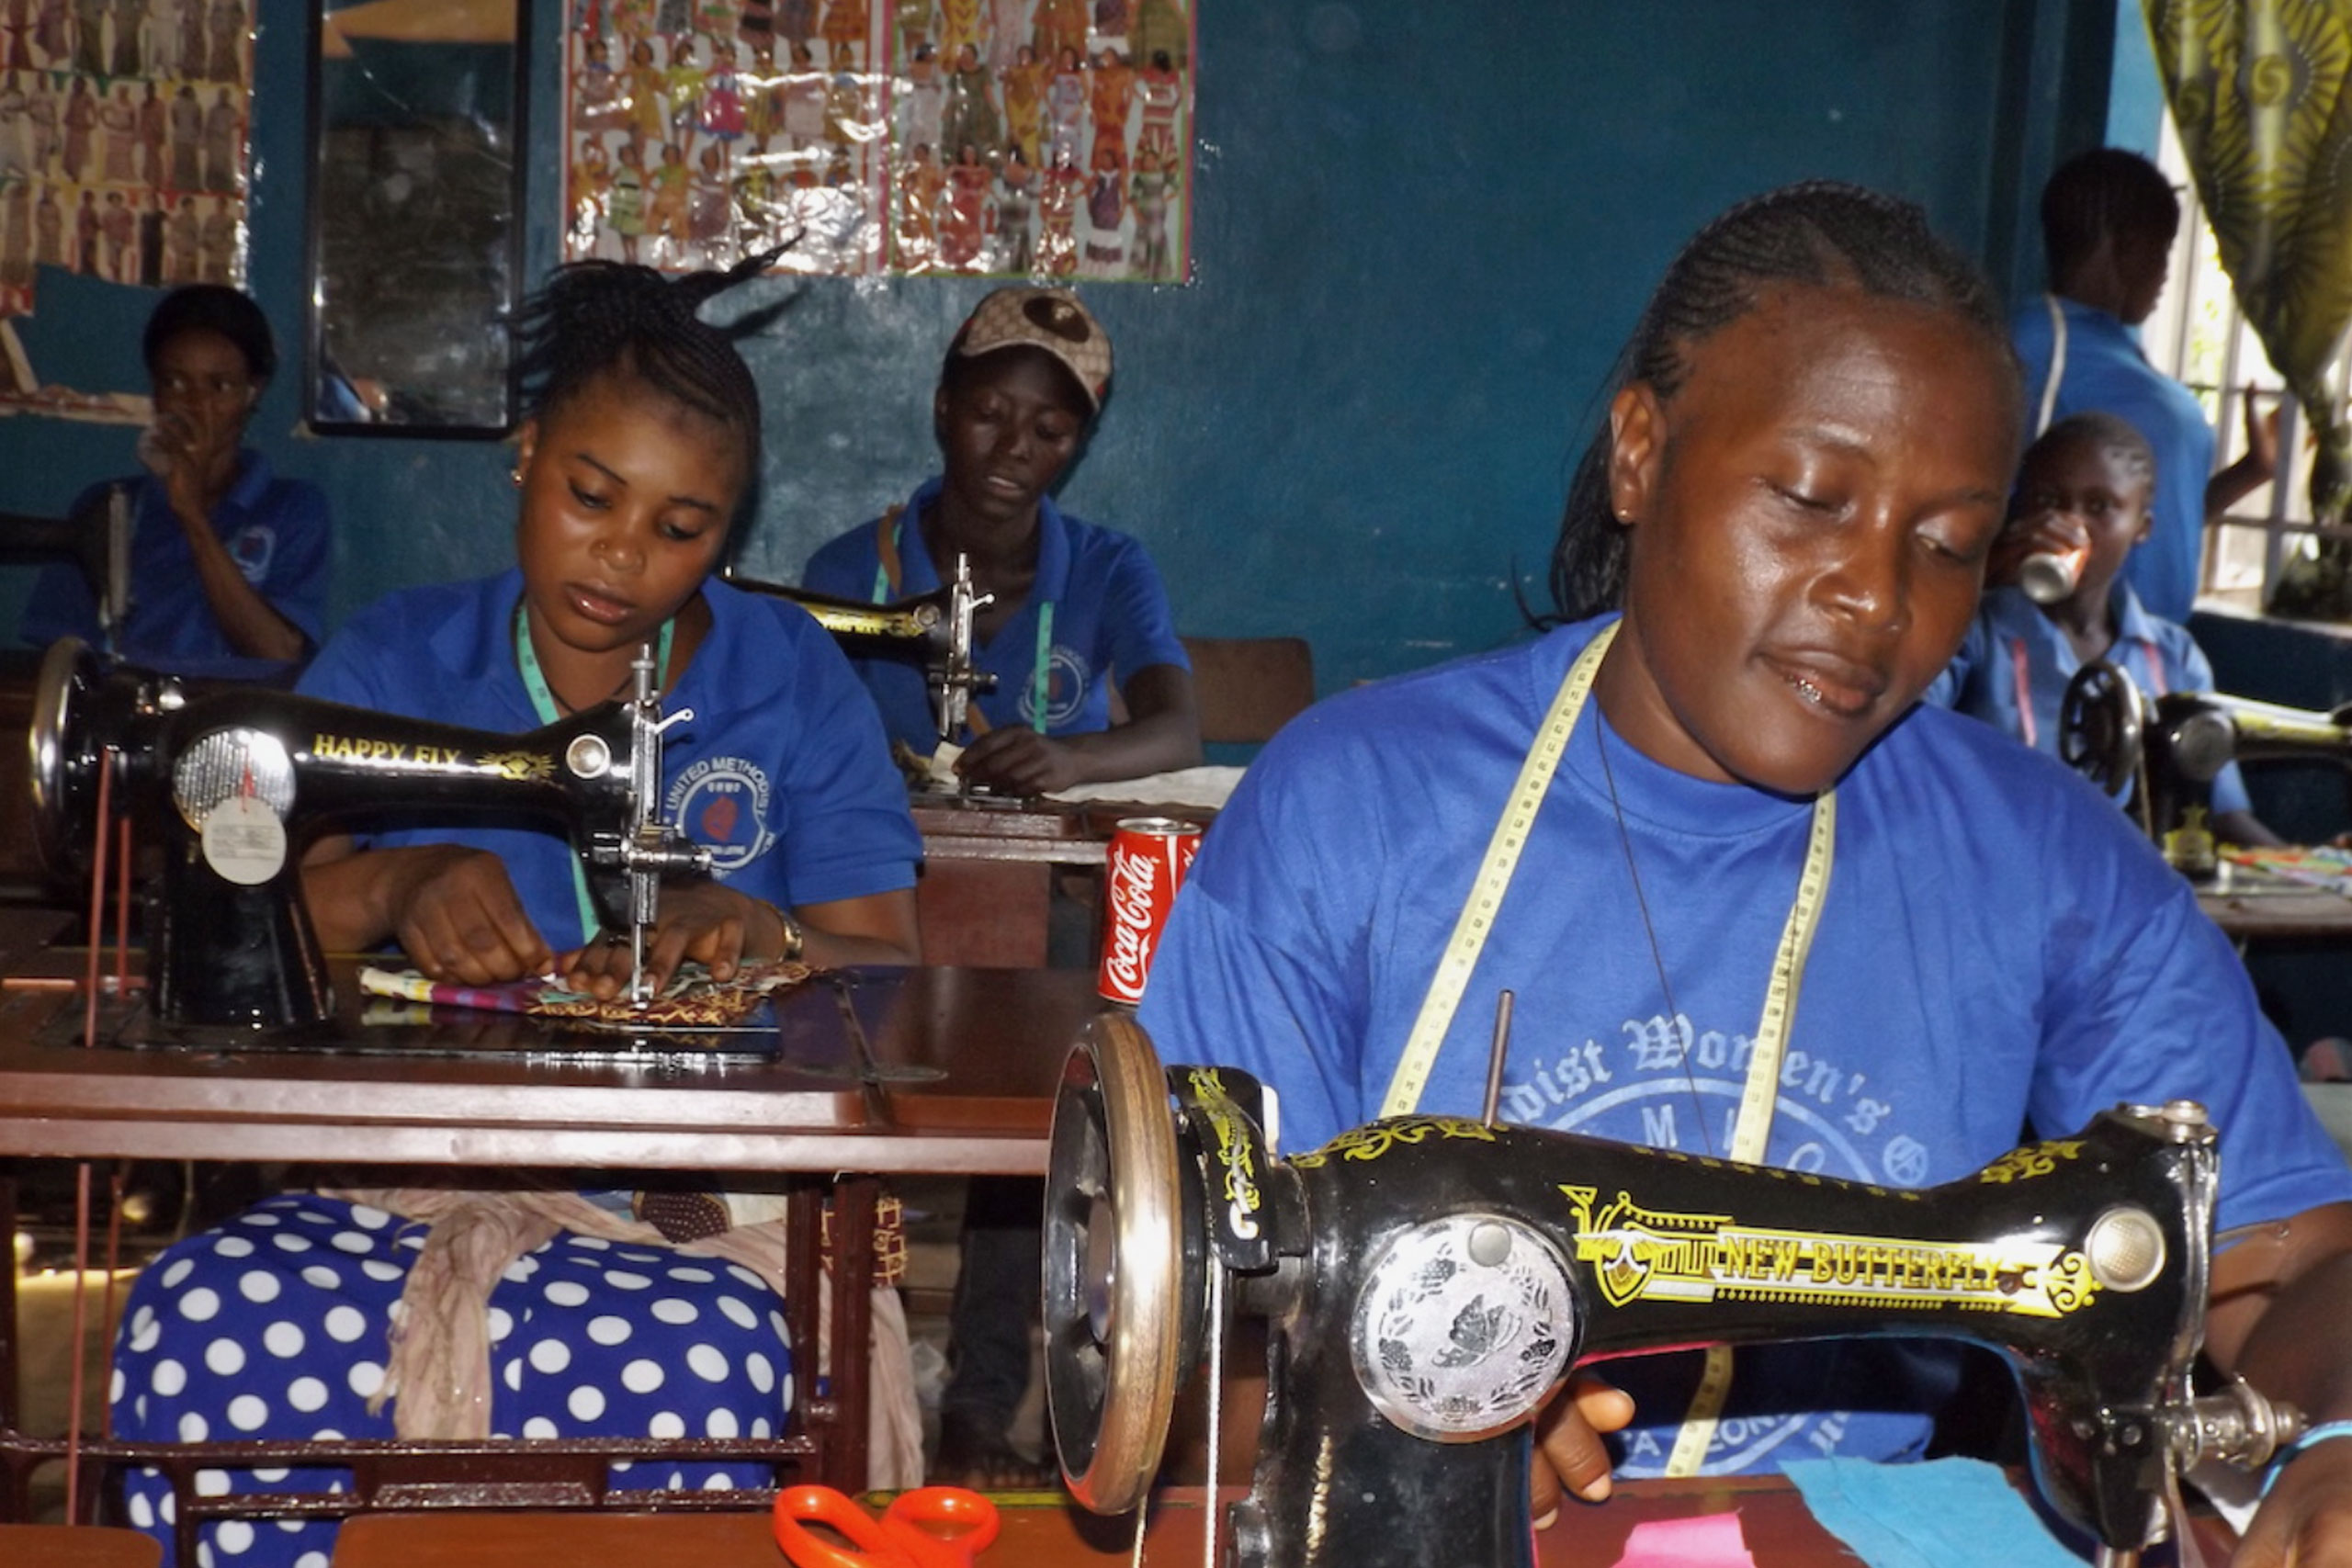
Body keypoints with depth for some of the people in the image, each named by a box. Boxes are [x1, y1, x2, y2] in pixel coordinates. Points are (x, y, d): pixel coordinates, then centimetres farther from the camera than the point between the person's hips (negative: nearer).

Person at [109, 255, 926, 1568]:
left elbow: (891, 971, 5)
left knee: (699, 1366, -38)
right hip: (411, 1183, 1)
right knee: (200, 1330, -33)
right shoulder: (389, 665, 13)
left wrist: (750, 930, -17)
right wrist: (390, 886, -16)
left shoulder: (794, 686, 10)